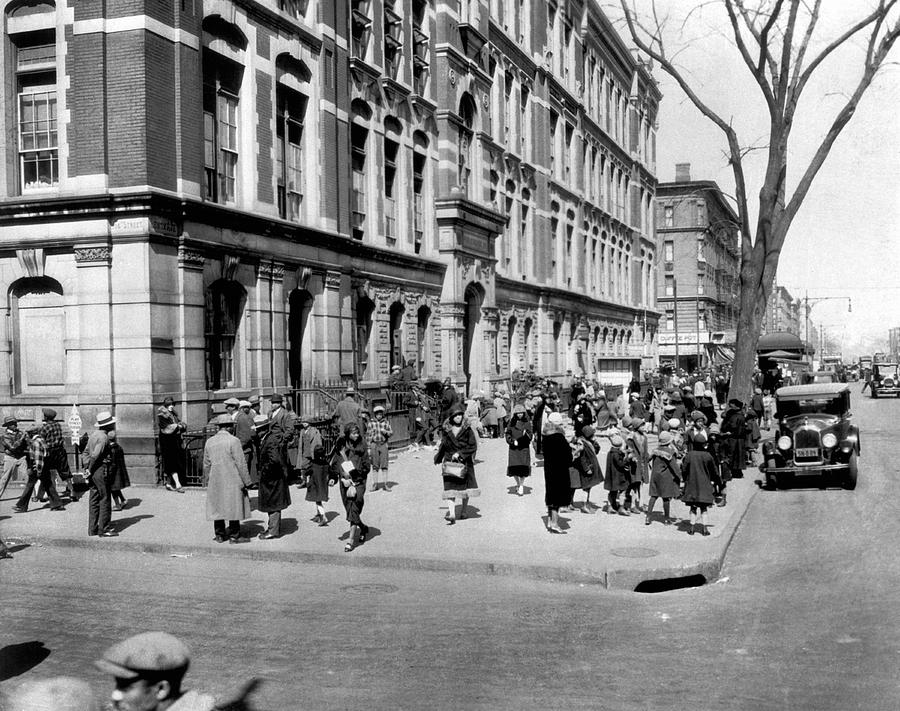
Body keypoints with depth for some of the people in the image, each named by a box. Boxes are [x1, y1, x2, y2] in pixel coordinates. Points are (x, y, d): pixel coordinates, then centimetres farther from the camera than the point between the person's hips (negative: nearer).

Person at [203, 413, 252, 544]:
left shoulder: (209, 442, 6)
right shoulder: (233, 441, -12)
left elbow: (206, 465, 13)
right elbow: (241, 464, -12)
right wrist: (246, 482, -6)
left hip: (215, 482, 5)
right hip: (232, 481, -5)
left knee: (217, 507, 12)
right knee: (234, 507, 2)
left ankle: (219, 535, 17)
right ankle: (234, 535, 6)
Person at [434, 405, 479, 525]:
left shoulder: (467, 430, -4)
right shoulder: (446, 430, 4)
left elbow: (473, 446, -7)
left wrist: (460, 453, -16)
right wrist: (438, 458, 26)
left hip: (464, 462, -1)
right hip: (449, 462, 1)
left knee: (465, 487, 7)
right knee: (450, 488, -9)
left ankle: (463, 511, 26)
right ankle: (451, 514, -15)